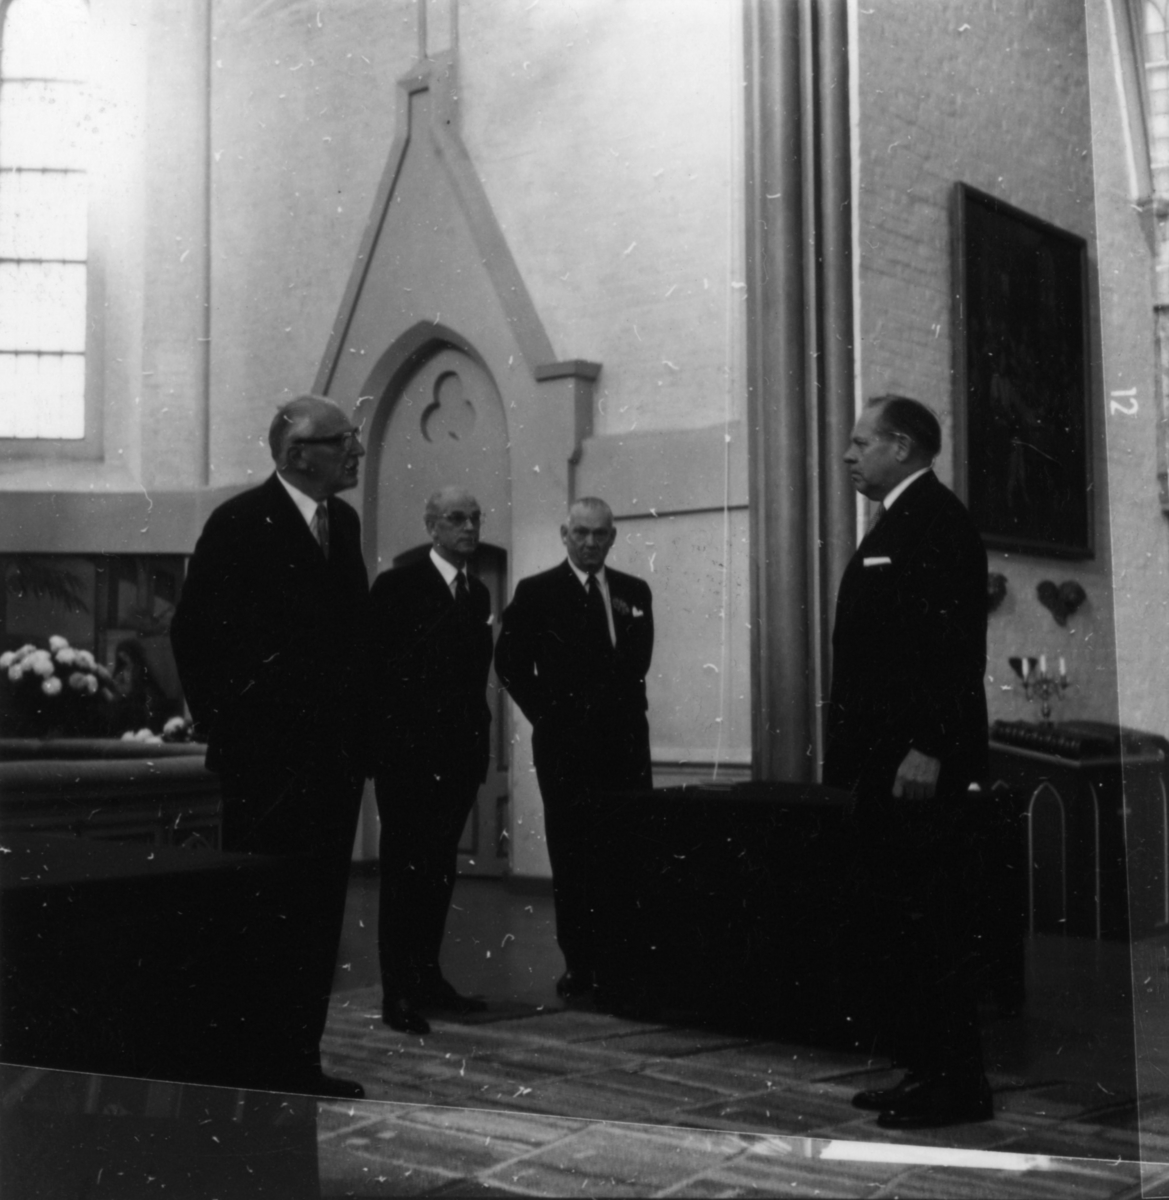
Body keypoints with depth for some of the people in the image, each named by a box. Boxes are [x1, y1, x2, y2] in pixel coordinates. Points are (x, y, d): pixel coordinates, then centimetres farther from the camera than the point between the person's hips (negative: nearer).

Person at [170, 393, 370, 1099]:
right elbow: (195, 633, -9)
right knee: (261, 916, 0)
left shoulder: (344, 523, 13)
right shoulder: (240, 523, -9)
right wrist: (224, 728, -8)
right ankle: (252, 1070, 10)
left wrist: (359, 731, 9)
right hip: (268, 759, -7)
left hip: (334, 752, 7)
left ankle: (299, 1061, 18)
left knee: (318, 916, 9)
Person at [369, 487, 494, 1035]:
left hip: (459, 756, 6)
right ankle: (397, 991, 2)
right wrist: (380, 744, -12)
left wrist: (479, 741, 9)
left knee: (440, 869, 11)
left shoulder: (478, 594, 14)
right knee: (403, 869, -2)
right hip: (408, 755, -6)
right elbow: (374, 670, -9)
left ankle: (427, 978, 20)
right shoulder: (396, 587, -5)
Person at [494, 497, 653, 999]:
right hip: (565, 742, -3)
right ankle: (579, 965, 7)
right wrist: (547, 713, -2)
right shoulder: (536, 593, 2)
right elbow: (510, 663, 1)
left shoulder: (634, 592, 13)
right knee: (571, 858, 0)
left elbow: (639, 662, 14)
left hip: (625, 738, 3)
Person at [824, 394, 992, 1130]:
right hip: (886, 758, 10)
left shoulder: (936, 518, -10)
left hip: (917, 763, -10)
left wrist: (927, 749, -24)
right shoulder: (898, 523, 19)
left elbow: (953, 642, -20)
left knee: (927, 921, -4)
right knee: (896, 921, 13)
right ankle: (924, 1069, 21)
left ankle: (956, 1082, 5)